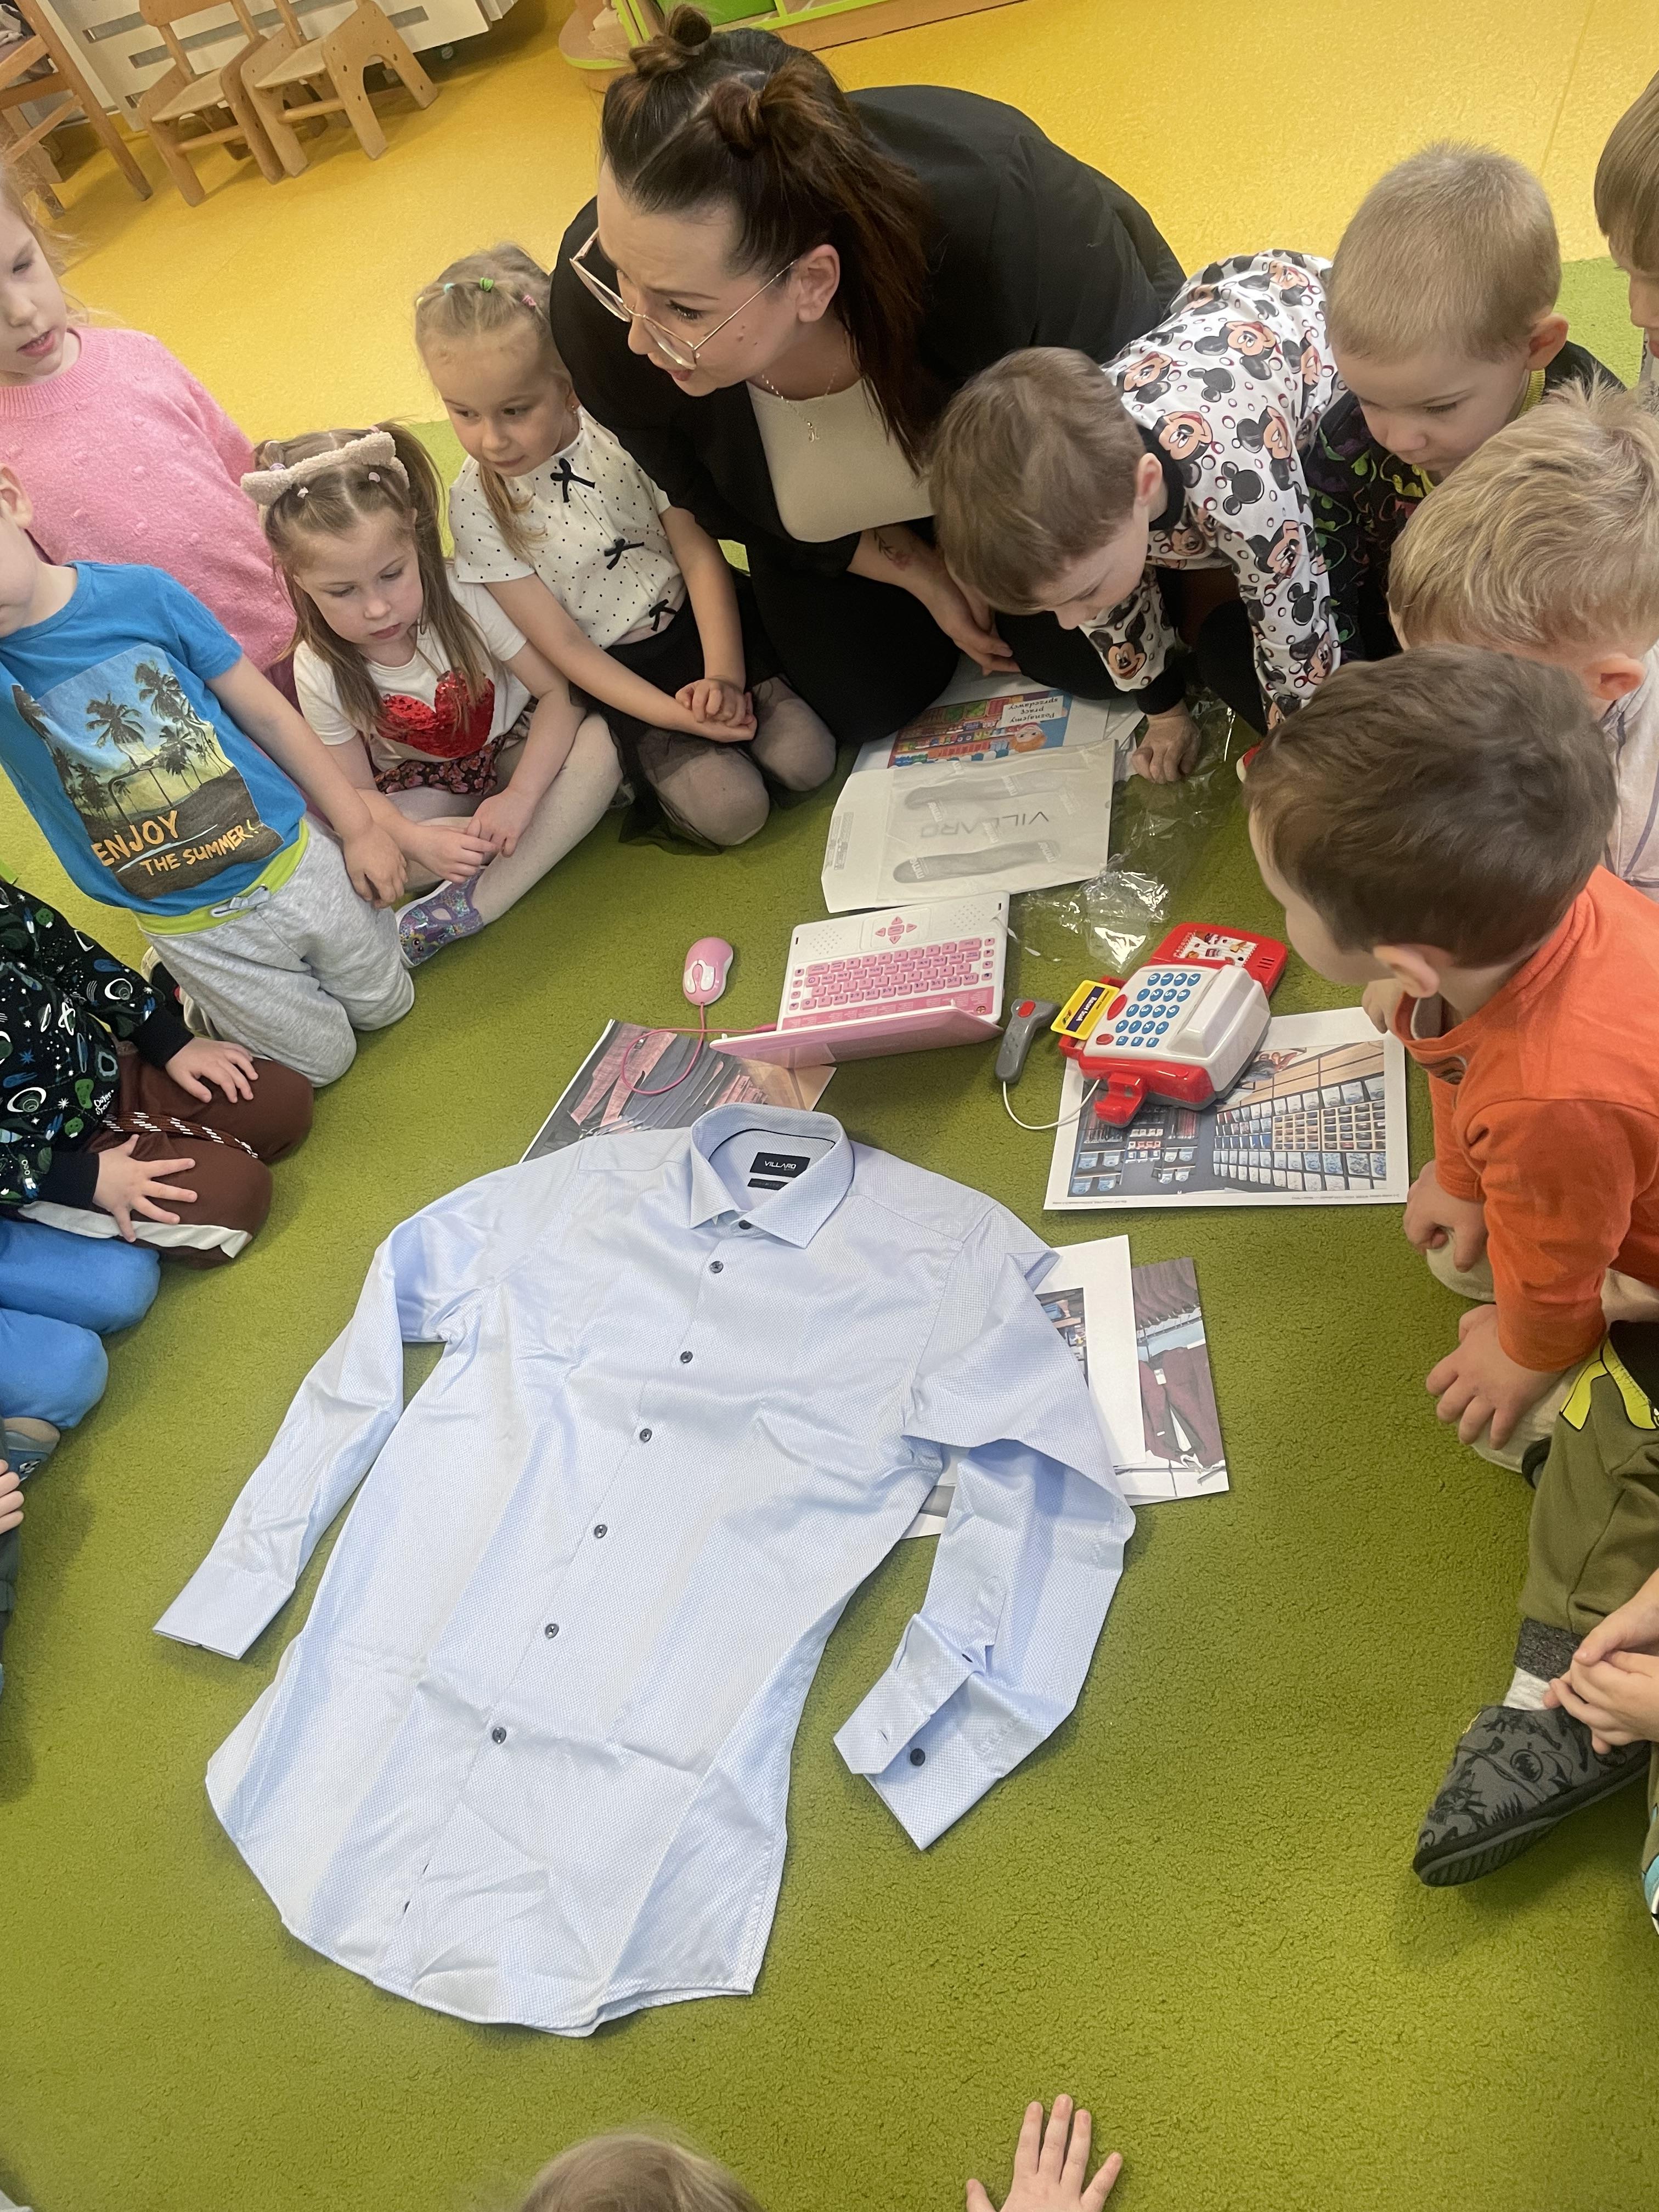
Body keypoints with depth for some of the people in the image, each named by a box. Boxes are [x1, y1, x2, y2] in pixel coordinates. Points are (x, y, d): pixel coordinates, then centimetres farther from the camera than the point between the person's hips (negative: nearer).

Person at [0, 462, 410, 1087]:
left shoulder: (140, 593, -14)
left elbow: (266, 712, -4)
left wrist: (360, 828, 1)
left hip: (292, 858, 2)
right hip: (195, 930, -1)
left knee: (386, 1005, 21)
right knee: (323, 1059, 12)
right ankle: (185, 988, 37)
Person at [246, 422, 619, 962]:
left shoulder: (465, 596, -26)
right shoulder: (320, 671, -19)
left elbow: (556, 691, -20)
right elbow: (357, 790, -12)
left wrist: (521, 796, -32)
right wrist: (422, 842, -33)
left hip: (520, 747, -1)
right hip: (424, 784, 1)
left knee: (600, 741, -32)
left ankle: (470, 906, -30)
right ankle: (561, 822, -19)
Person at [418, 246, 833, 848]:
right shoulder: (475, 505, -13)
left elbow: (699, 553, -10)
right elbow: (564, 644, -13)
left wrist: (724, 674, -23)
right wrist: (670, 715, -21)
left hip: (703, 619, 2)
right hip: (620, 673, -2)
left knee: (808, 760, -14)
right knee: (728, 811, -20)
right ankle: (650, 765, 10)